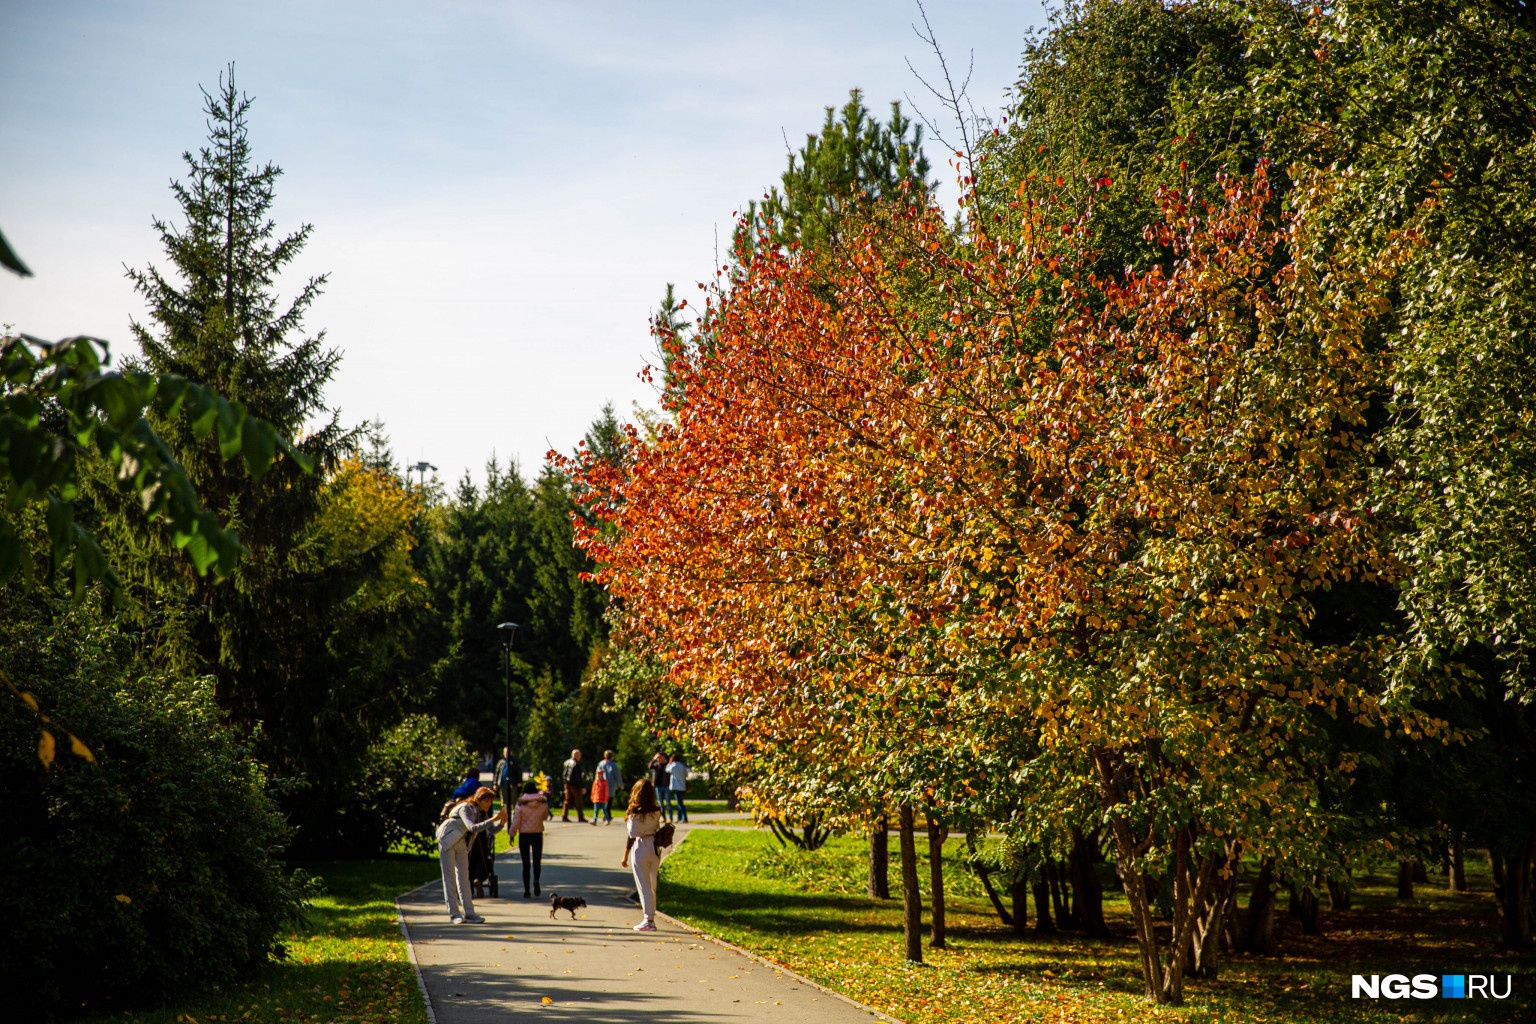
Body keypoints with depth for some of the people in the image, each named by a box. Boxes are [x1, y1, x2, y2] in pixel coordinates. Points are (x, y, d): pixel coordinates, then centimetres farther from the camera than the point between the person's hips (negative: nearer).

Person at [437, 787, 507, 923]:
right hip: (447, 842, -8)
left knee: (464, 878, 4)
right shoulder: (465, 809, -24)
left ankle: (468, 913, 3)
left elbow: (492, 830, -4)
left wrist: (501, 822, -24)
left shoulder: (482, 813, 0)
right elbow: (473, 827, -38)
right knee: (449, 878, -5)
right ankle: (454, 914, -5)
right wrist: (493, 819, -44)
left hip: (461, 845, 8)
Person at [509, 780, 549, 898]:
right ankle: (536, 880, -18)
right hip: (537, 834, 1)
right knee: (536, 861, 12)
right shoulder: (543, 803, -4)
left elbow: (516, 820, -9)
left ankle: (526, 890, 4)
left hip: (524, 835, -1)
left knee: (526, 863, 7)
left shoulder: (521, 803, -10)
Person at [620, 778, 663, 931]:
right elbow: (657, 830, 3)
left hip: (640, 849, -5)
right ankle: (651, 916, 20)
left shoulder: (634, 814, -14)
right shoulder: (656, 812, -1)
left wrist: (625, 857, -4)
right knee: (652, 885, 15)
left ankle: (648, 920, 0)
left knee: (643, 885, 1)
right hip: (655, 849, 5)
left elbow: (631, 837, -11)